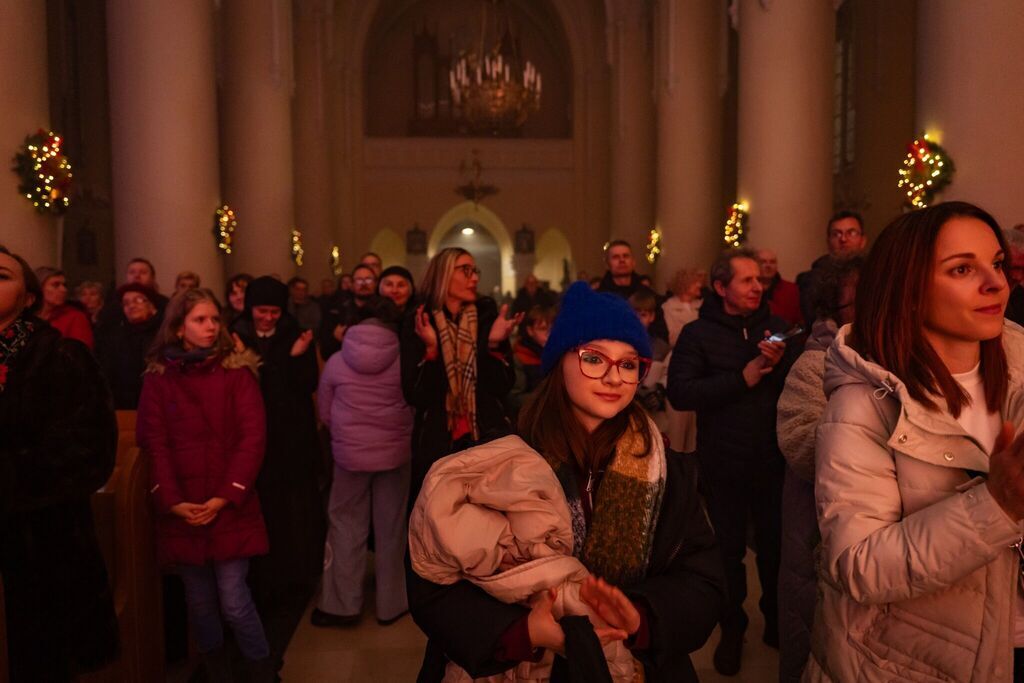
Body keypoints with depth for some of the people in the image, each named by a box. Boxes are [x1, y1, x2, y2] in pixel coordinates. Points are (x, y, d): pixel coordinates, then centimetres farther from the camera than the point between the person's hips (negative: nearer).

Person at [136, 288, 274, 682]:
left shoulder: (237, 371, 1)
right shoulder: (158, 377, 6)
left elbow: (252, 437, -6)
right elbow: (154, 443, 0)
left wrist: (227, 496, -14)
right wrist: (172, 501, -11)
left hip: (229, 506, -2)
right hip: (182, 510, 2)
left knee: (234, 602, -4)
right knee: (199, 602, 10)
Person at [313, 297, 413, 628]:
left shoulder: (336, 361, -2)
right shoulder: (404, 359, -7)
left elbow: (325, 412, 6)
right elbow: (416, 406, 4)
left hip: (349, 453, 0)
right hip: (395, 452, 0)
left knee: (346, 525, 13)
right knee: (391, 528, 12)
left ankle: (341, 604, 19)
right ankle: (390, 604, 23)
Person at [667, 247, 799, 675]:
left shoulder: (776, 328, 5)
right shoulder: (698, 333, -6)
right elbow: (679, 393, -19)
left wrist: (780, 364, -18)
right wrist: (742, 377, -21)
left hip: (774, 460, 3)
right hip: (724, 464, -3)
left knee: (776, 546, 17)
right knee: (729, 550, 13)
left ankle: (777, 623, 40)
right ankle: (732, 630, 33)